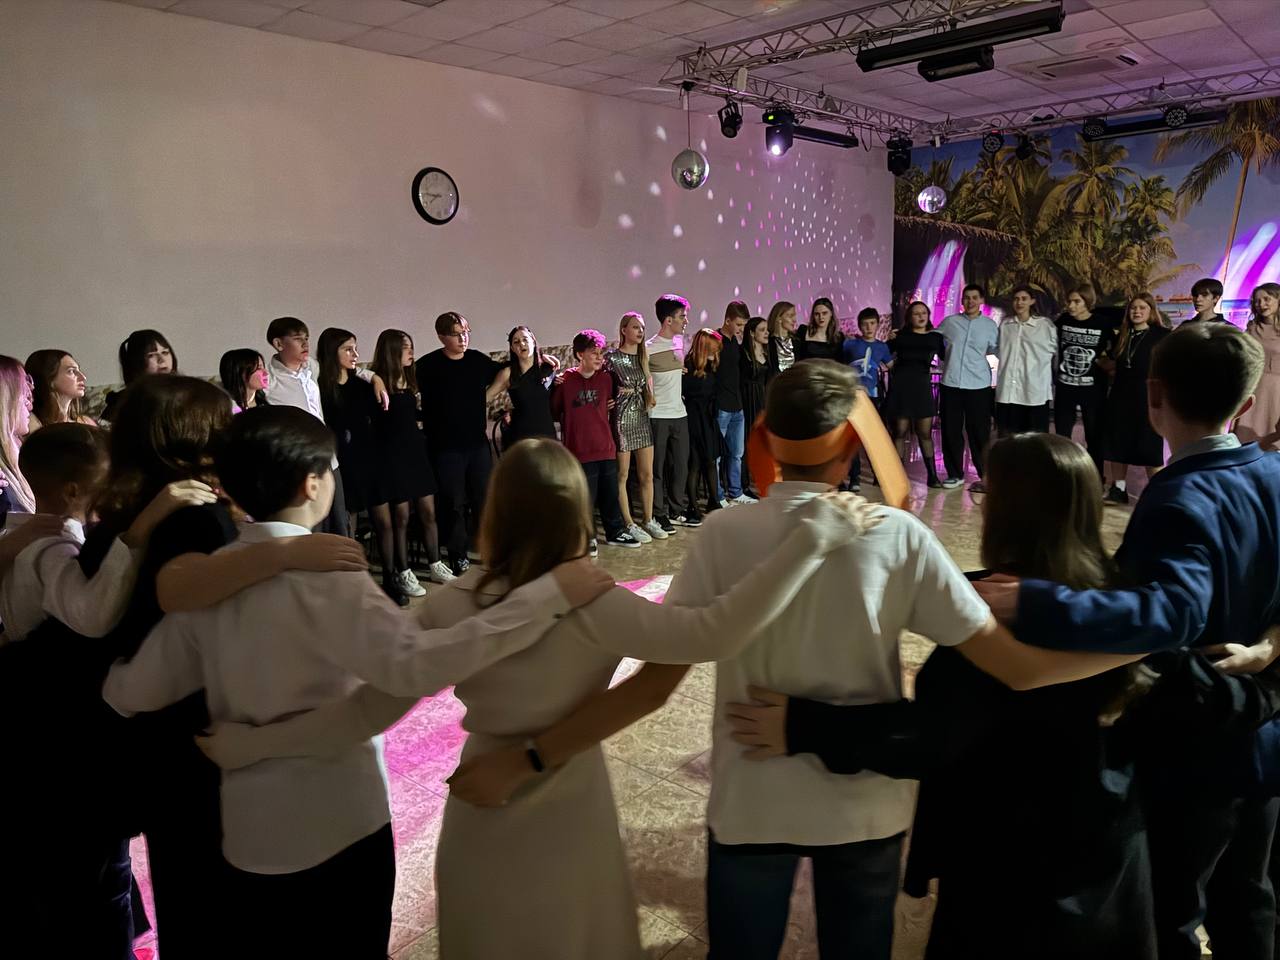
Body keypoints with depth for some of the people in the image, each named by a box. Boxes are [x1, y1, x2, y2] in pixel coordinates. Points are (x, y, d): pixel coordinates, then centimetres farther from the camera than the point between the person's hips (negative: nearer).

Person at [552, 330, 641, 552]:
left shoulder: (606, 378, 5)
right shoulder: (565, 381, -7)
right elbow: (553, 412, 1)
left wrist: (612, 406, 4)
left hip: (606, 448, 4)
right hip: (580, 450, -4)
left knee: (610, 494, 15)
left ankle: (616, 532, 31)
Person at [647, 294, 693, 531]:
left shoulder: (682, 342, 9)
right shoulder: (648, 349, -12)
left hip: (679, 414, 6)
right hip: (658, 416, -6)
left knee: (681, 465, 11)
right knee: (658, 467, 2)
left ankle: (676, 511, 23)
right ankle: (659, 515, 11)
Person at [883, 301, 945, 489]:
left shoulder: (936, 337, 11)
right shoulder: (900, 336, 7)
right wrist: (889, 340, -5)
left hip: (922, 386, 1)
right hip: (900, 386, -1)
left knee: (925, 434, 2)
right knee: (900, 433, 1)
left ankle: (932, 476, 6)